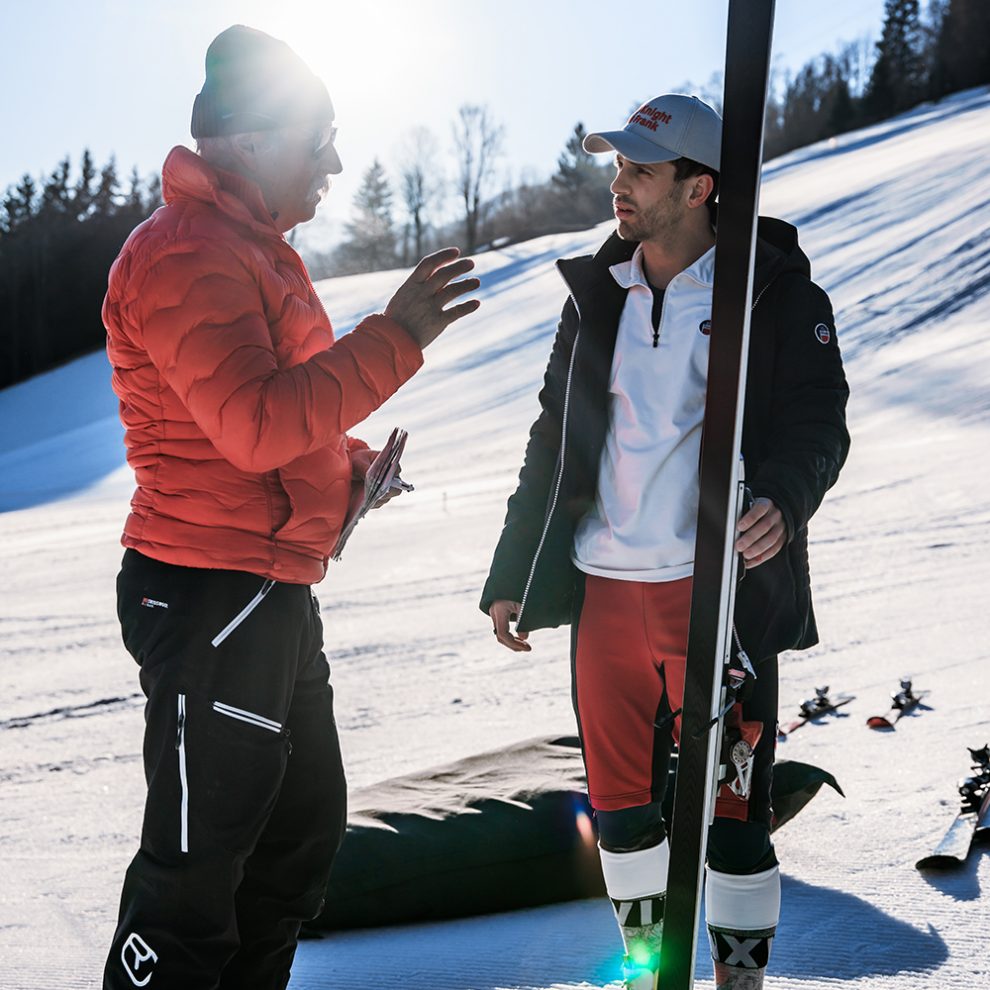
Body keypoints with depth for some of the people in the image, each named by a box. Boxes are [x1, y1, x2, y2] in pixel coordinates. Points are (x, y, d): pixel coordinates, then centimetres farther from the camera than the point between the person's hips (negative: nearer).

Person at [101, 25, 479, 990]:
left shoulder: (257, 248, 17)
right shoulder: (187, 252, -17)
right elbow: (257, 424, -28)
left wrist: (350, 464, 9)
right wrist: (395, 336, -24)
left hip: (274, 596, 11)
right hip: (211, 594, -11)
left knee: (303, 834, 20)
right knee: (197, 867, -3)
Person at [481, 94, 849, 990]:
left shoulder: (775, 291, -3)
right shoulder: (598, 294, 12)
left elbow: (816, 422, -7)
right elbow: (554, 439, 16)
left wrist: (783, 499, -30)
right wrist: (511, 576, 15)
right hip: (605, 590, 5)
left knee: (729, 808, 0)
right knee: (620, 802, 11)